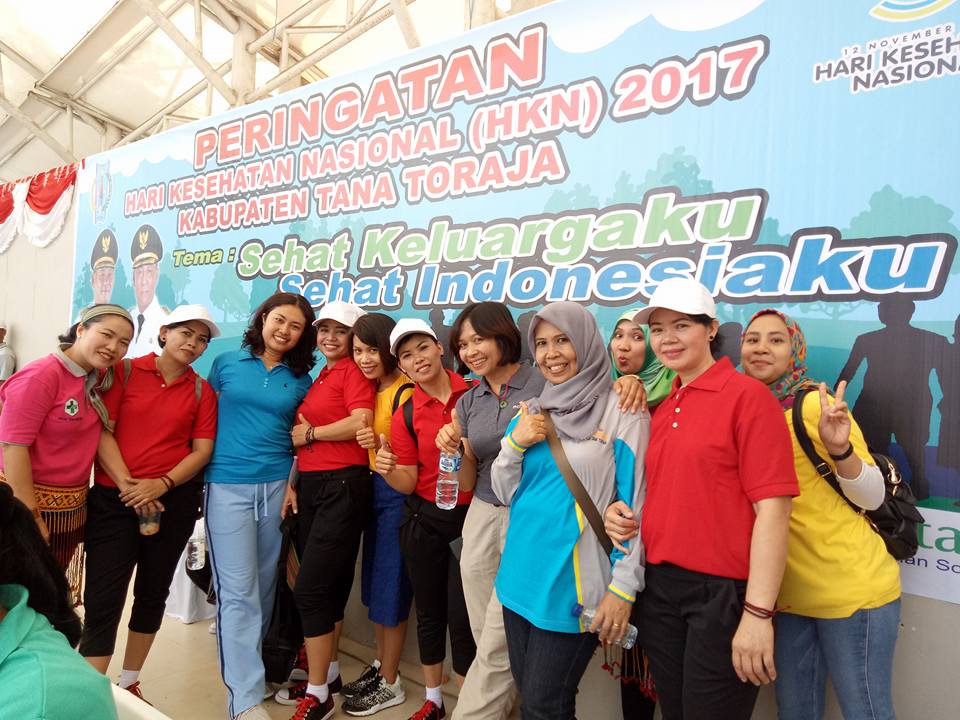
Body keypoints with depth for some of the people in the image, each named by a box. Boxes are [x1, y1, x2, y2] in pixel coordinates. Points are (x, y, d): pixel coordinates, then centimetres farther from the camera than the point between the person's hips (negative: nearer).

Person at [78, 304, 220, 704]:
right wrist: (127, 484, -15)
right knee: (102, 599, -6)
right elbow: (102, 432, -5)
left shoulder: (202, 390, 6)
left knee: (153, 593, 14)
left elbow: (202, 449, 0)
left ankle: (129, 684, 31)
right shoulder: (125, 371, 1)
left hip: (174, 500, 3)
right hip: (114, 498, -2)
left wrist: (162, 483, -14)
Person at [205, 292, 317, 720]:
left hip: (278, 487, 2)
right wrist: (201, 470, 5)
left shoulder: (301, 378, 8)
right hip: (228, 486, -2)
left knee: (264, 587, 11)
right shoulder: (227, 363, 5)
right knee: (239, 592, -4)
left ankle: (243, 663, 31)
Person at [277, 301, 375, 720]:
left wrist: (309, 433, -8)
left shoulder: (353, 371, -6)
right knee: (328, 586, 15)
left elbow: (360, 422, -21)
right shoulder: (318, 377, 17)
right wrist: (291, 483, 8)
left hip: (342, 485, -8)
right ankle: (328, 675, 29)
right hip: (310, 485, 8)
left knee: (310, 588, -6)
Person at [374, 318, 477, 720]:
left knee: (462, 616, 1)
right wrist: (388, 471, -24)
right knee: (429, 612, 15)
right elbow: (407, 483, -4)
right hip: (423, 521, 2)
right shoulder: (405, 415, -2)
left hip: (470, 519, -2)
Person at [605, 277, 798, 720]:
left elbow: (772, 507, -16)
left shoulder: (747, 394, -11)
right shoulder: (661, 408, 10)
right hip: (658, 587, 7)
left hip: (723, 592, -6)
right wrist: (621, 510, 1)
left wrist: (758, 612, -20)